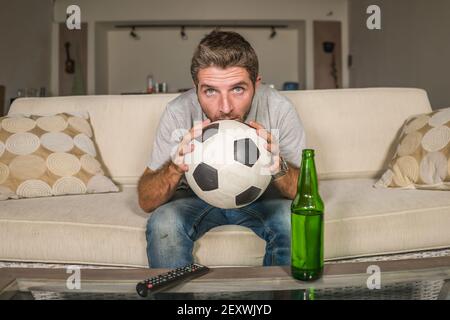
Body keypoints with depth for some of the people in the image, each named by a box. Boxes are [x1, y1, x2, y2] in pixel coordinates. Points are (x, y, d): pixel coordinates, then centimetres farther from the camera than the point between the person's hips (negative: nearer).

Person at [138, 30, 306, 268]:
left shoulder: (279, 108, -24)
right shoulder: (179, 112, -24)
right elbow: (146, 201, -19)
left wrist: (280, 168, -39)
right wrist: (175, 168, -40)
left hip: (260, 194, 1)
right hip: (196, 195, 0)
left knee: (293, 223, -27)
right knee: (162, 226, -28)